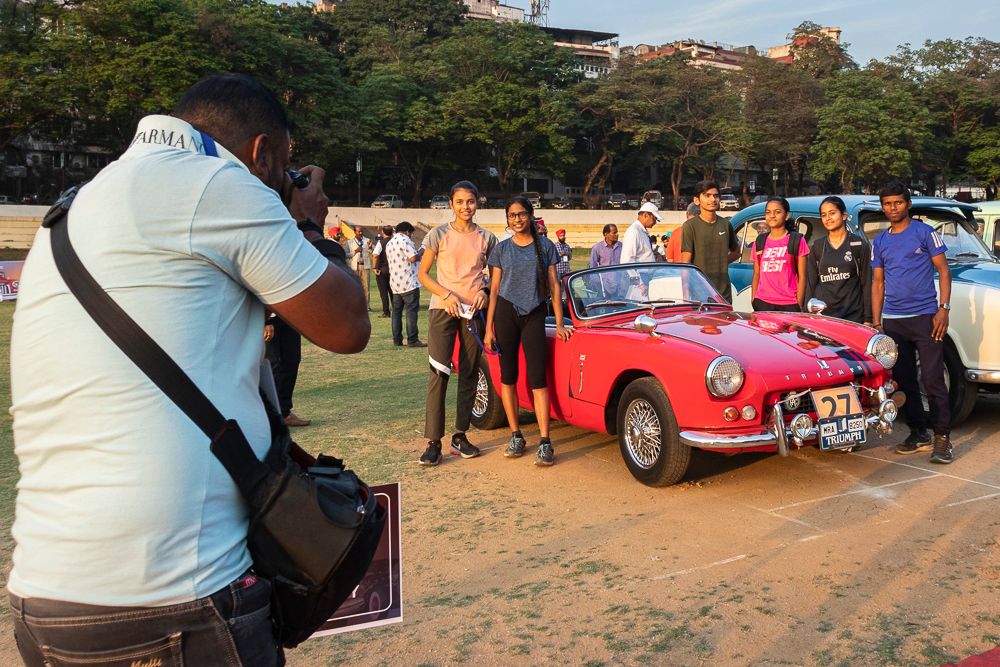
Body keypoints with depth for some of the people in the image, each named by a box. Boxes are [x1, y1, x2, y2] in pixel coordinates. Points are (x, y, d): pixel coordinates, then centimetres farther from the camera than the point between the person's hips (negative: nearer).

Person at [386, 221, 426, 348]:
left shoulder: (389, 243, 17)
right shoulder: (404, 240, -11)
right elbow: (413, 258, -19)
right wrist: (420, 254, 1)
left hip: (395, 282, 8)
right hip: (409, 283, -8)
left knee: (396, 311, 11)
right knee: (411, 311, -6)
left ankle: (397, 339, 12)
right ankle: (412, 340, -7)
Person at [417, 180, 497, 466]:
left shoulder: (486, 238, 7)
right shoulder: (439, 235, 0)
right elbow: (422, 274, 1)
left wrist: (484, 292, -4)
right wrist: (446, 295, -14)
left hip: (474, 311, 3)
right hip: (443, 310, -3)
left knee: (470, 375, 7)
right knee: (439, 374, -9)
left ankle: (460, 436, 17)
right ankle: (433, 442, -6)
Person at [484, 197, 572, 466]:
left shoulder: (545, 247, 5)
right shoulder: (502, 249, 6)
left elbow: (553, 285, 5)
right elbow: (494, 290, 5)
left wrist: (559, 324, -1)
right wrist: (489, 329, 0)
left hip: (534, 314, -1)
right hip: (506, 313, 1)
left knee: (537, 378, -8)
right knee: (508, 376, 5)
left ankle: (545, 443, -9)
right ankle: (515, 436, 16)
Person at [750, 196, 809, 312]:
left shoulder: (797, 240, 2)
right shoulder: (759, 242, 13)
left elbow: (802, 277, 0)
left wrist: (799, 305, -7)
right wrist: (753, 301, 7)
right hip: (762, 303, 3)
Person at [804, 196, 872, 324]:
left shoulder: (859, 245, 3)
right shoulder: (817, 247, 10)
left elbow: (866, 284, 2)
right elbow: (810, 284, 11)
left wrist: (868, 319, -3)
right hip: (821, 315, 2)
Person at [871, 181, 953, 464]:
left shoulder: (925, 232, 0)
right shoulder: (880, 242, 12)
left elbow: (943, 270, -2)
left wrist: (944, 309, -11)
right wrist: (876, 322, 9)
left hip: (925, 316, -4)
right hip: (892, 320, 5)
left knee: (932, 380, -7)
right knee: (904, 381, 8)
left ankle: (942, 437, 0)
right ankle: (918, 434, 19)